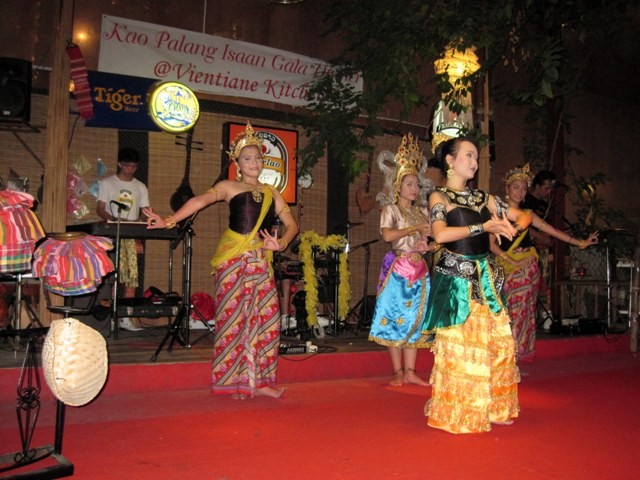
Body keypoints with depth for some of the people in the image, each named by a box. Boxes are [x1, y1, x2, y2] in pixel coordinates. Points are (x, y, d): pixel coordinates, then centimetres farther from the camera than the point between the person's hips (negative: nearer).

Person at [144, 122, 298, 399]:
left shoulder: (271, 193, 17)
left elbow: (291, 225, 12)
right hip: (233, 259, -4)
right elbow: (202, 200, -11)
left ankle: (259, 381, 10)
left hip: (261, 263, 4)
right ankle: (233, 380, 5)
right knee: (233, 316, -4)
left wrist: (281, 243, -9)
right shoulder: (229, 187, 5)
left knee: (266, 316, 1)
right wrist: (170, 221, -24)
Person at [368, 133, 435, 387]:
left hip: (419, 268, 5)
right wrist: (416, 228, -15)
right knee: (395, 317, -3)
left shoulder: (422, 211, 14)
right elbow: (387, 235, -19)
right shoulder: (390, 209, -2)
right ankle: (398, 371, 5)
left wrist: (428, 245, -5)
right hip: (398, 267, -5)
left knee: (414, 318, 5)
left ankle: (410, 371, 11)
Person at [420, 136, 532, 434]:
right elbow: (440, 234, -20)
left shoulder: (483, 198, 14)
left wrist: (512, 228, -5)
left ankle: (490, 408, 20)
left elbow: (523, 216, 18)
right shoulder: (439, 197, -2)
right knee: (457, 345, 0)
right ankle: (454, 412, 15)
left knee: (497, 342, 5)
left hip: (486, 277, 6)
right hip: (455, 277, -6)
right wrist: (484, 227, -18)